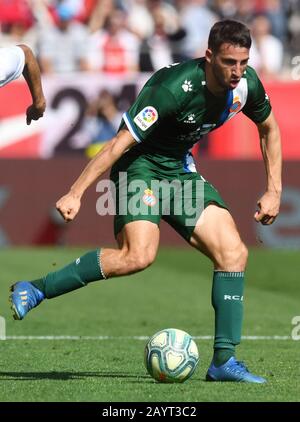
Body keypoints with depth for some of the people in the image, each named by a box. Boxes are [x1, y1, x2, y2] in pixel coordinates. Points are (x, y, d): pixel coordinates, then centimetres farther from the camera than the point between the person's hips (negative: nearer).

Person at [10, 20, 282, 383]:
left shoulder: (246, 85, -8)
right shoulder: (175, 88, -29)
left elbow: (268, 129, 15)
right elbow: (119, 143, -27)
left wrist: (273, 191, 10)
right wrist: (75, 194, -28)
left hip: (179, 168, 7)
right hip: (140, 164, -7)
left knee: (233, 253, -6)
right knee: (138, 255, -29)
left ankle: (224, 361, -2)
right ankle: (34, 291, -17)